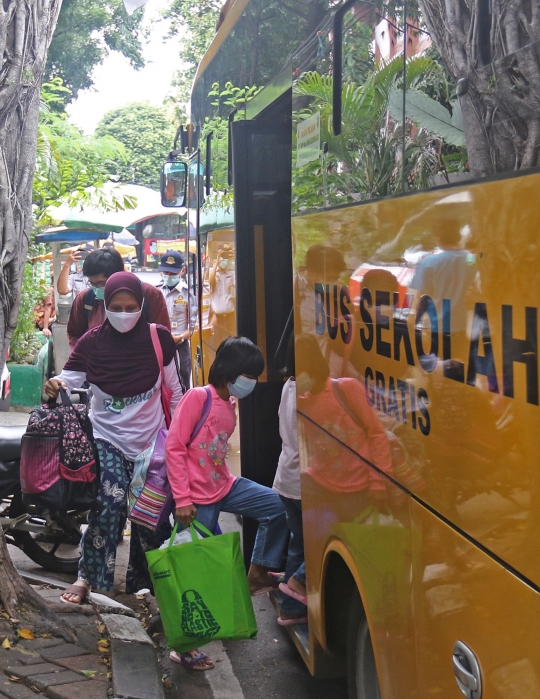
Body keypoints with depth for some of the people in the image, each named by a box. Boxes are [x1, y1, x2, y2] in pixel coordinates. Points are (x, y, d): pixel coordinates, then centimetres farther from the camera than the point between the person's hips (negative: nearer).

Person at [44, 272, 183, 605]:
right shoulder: (92, 342, -7)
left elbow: (174, 390, 2)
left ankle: (142, 582, 25)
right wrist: (55, 387, -34)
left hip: (151, 441, 1)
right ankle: (87, 577, -8)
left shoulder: (159, 339, -7)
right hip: (108, 439, -1)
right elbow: (69, 379, -11)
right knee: (109, 505, -20)